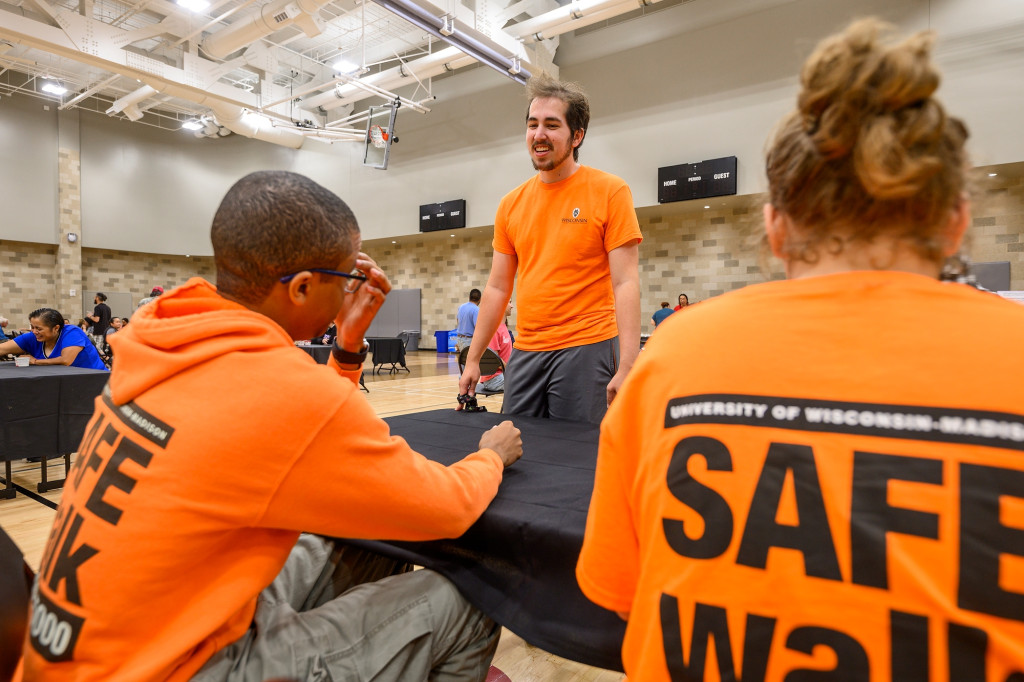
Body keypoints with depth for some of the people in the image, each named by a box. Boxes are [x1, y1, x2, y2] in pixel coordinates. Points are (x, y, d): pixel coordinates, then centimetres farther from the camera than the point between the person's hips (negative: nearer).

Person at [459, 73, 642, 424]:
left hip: (587, 349, -4)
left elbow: (626, 283, -9)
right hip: (525, 352, 4)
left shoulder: (610, 191, -5)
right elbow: (497, 289, 12)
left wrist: (627, 367, -17)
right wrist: (473, 359, 12)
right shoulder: (511, 204, 8)